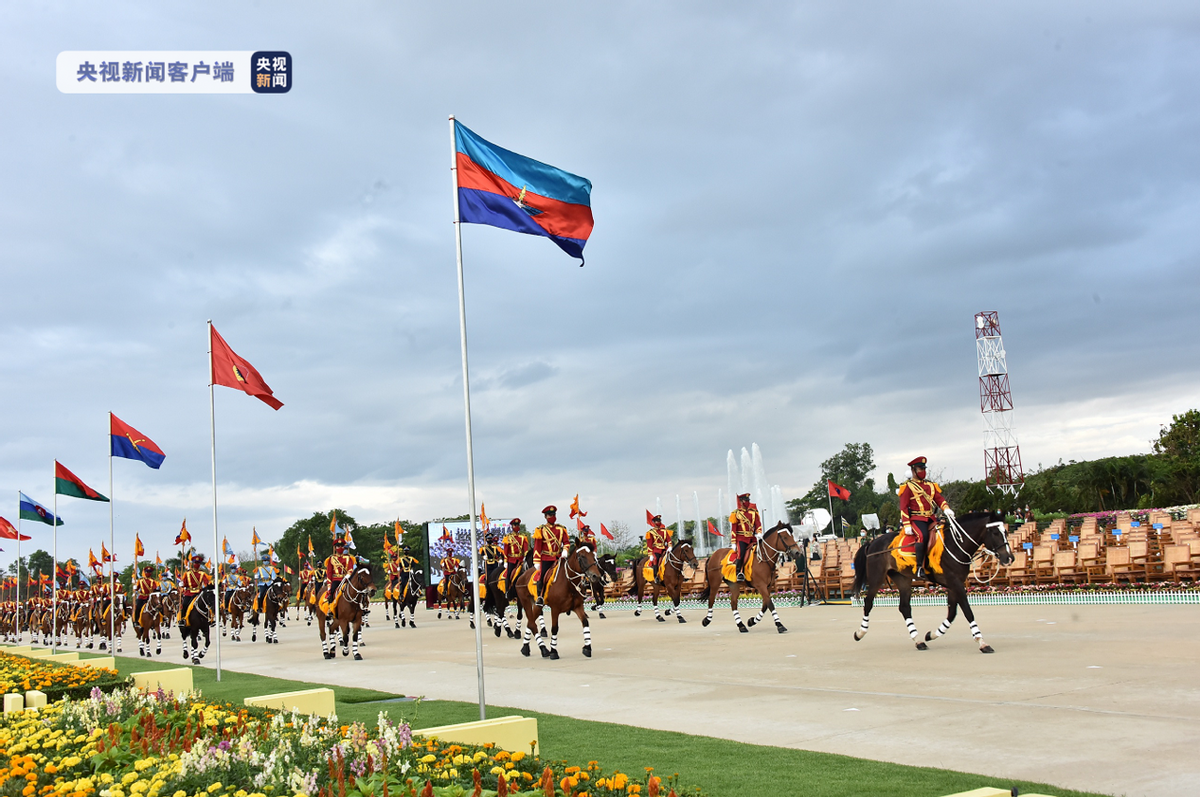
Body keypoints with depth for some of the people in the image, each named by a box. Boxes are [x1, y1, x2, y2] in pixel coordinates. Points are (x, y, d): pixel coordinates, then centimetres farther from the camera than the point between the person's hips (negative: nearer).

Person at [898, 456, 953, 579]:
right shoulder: (908, 486, 3)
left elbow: (939, 498, 15)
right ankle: (920, 567, -27)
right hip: (916, 519, -6)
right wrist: (907, 525, -12)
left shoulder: (931, 485, 21)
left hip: (931, 519, 7)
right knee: (923, 536, -31)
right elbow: (903, 507, -2)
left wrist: (946, 509, -9)